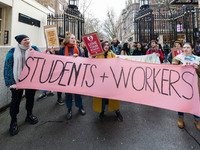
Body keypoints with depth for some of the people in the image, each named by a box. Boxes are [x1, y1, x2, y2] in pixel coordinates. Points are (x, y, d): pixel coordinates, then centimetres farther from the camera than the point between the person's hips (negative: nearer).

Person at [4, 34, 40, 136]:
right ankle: (13, 121, 22)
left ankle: (29, 115, 35)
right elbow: (8, 67, -3)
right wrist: (11, 82, -11)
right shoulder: (13, 52, 0)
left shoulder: (34, 49, 5)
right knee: (16, 99, 5)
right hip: (17, 80, -1)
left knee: (30, 97, 13)